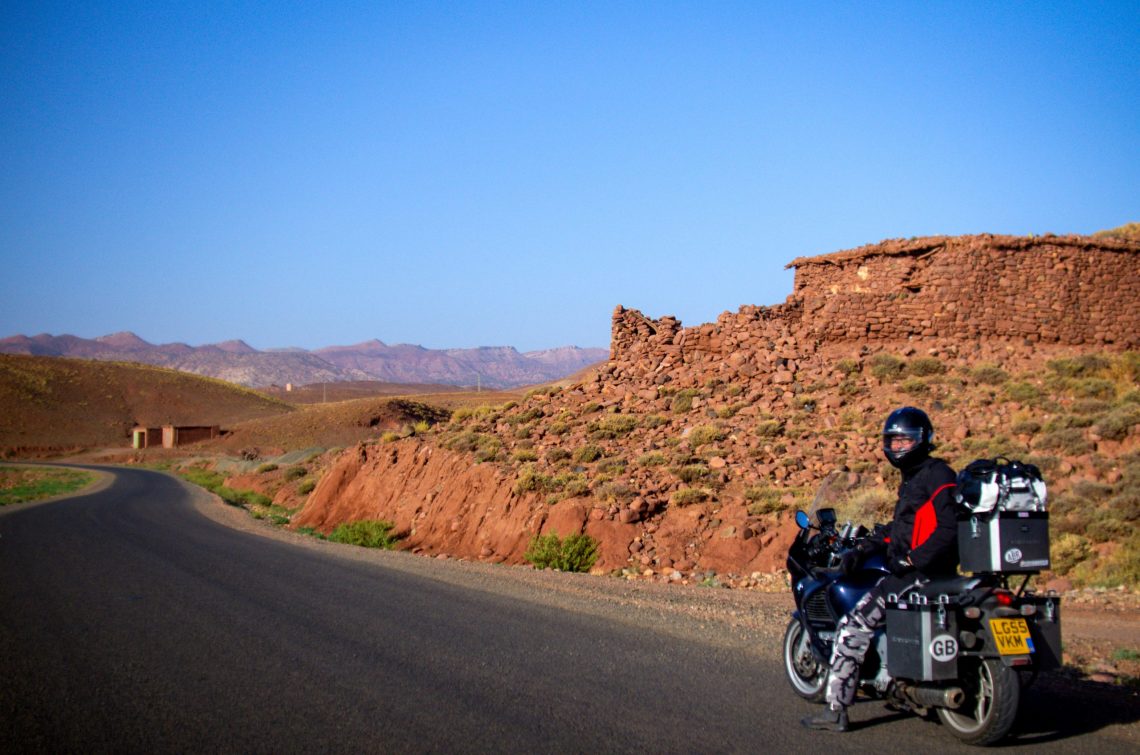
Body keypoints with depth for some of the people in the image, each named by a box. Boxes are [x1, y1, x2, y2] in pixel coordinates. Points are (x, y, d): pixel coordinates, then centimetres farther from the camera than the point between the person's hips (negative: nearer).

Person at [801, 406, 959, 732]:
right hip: (909, 571, 11)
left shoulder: (937, 474, -10)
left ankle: (835, 710, -14)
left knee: (853, 626, -16)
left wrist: (912, 560, -25)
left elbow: (949, 528, -21)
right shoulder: (911, 479, 22)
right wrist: (863, 548, 14)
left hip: (924, 574, -11)